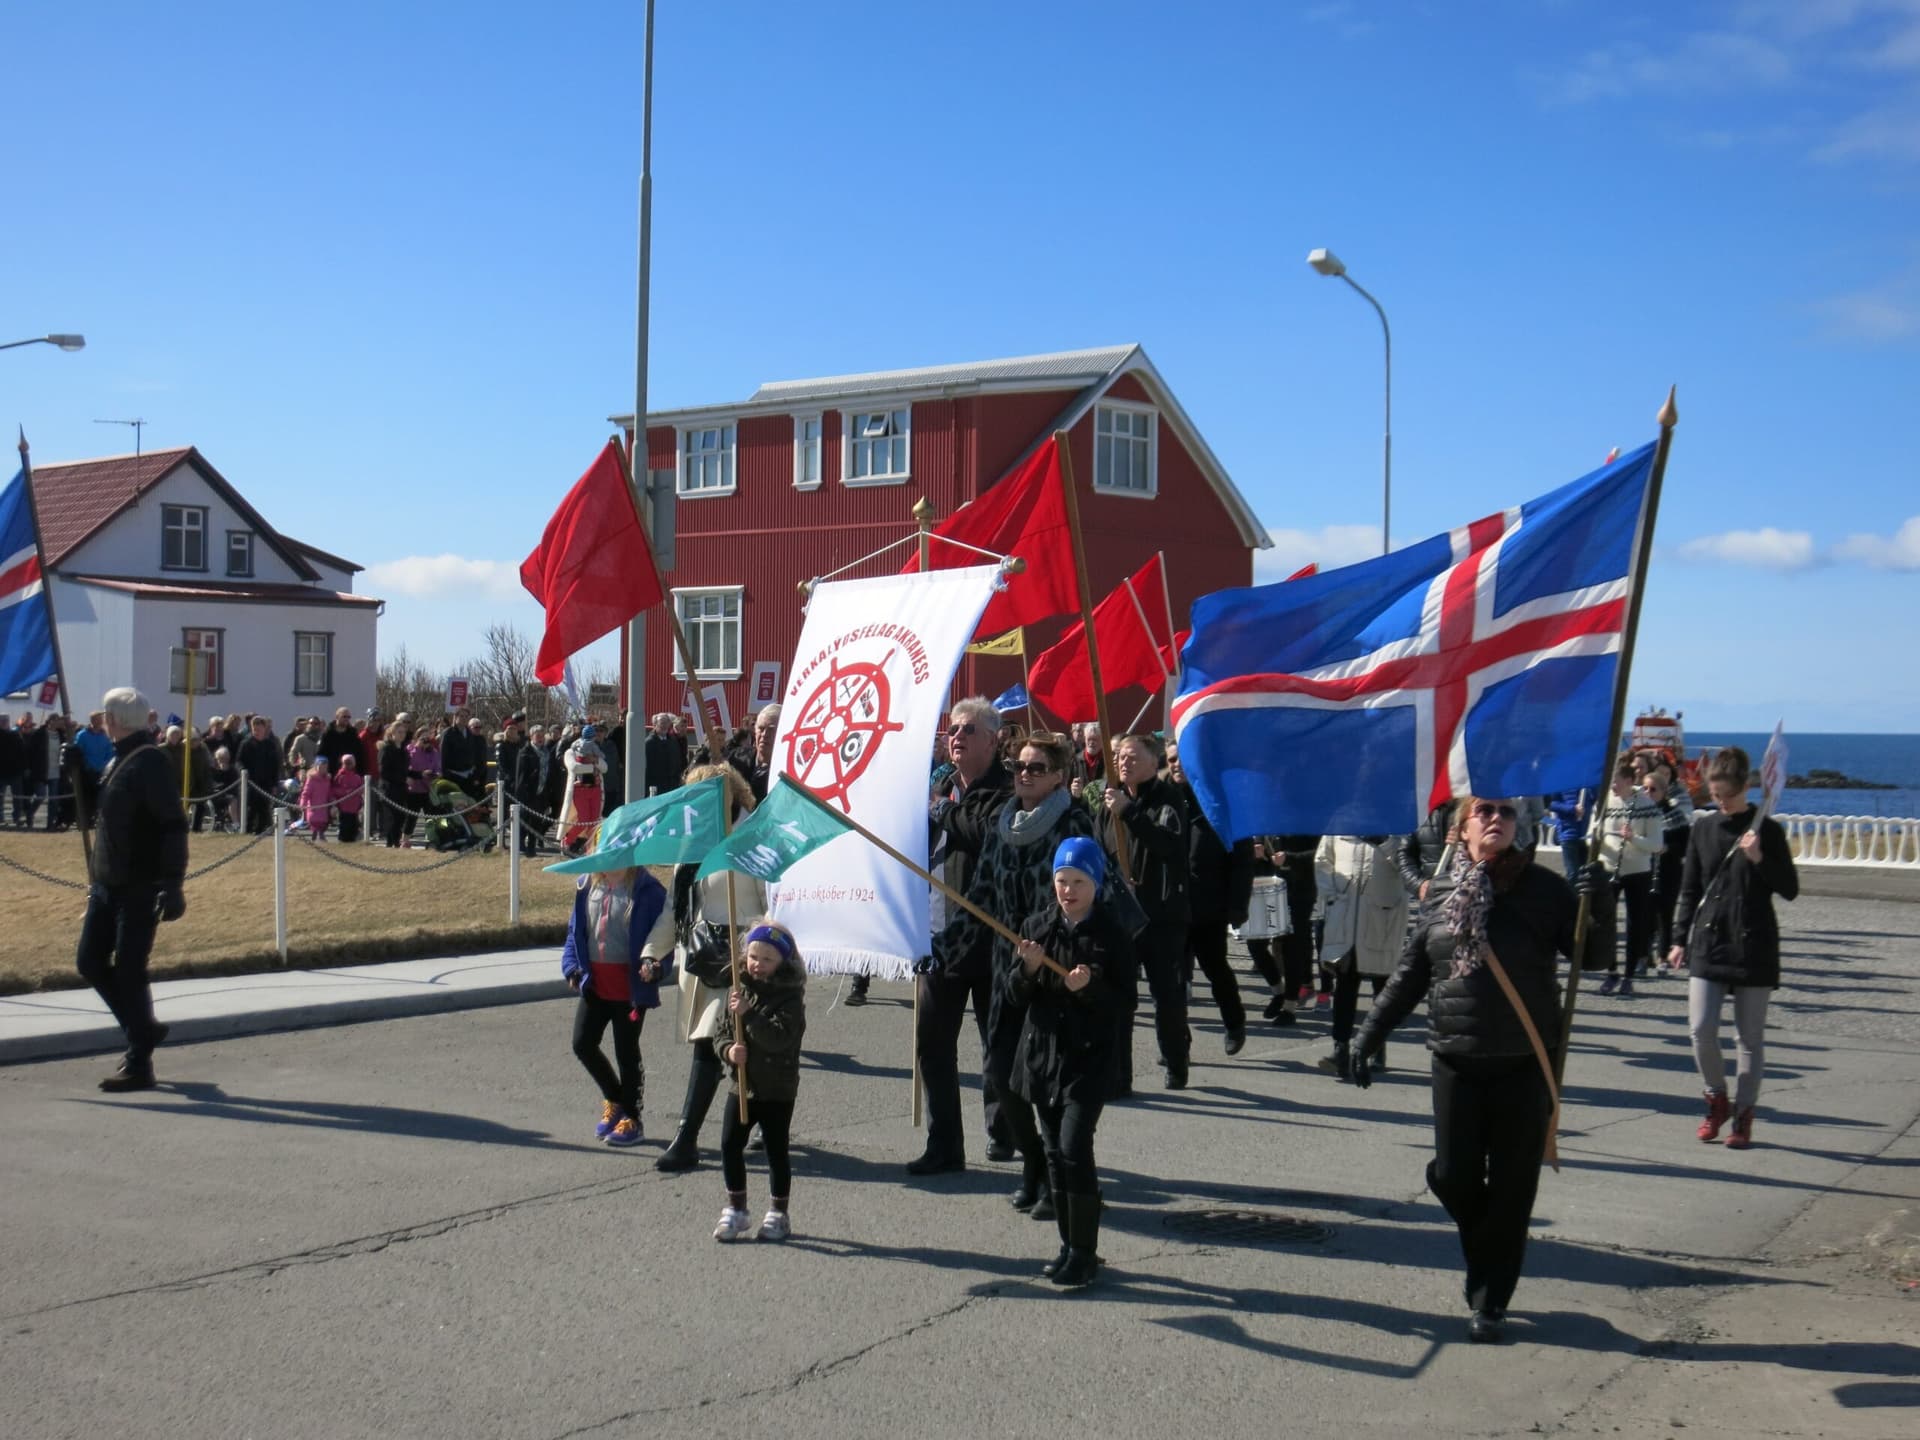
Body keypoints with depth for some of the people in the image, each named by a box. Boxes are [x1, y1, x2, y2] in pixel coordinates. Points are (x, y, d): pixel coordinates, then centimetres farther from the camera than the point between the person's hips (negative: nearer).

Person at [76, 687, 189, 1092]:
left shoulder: (149, 762, -15)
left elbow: (174, 826, -20)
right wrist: (99, 877, 23)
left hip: (140, 889, -9)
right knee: (90, 963, 11)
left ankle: (139, 1065, 3)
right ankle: (144, 1029, 26)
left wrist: (172, 885, -24)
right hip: (109, 886, 9)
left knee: (128, 972, -5)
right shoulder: (119, 761, 14)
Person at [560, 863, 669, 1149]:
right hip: (595, 982, 6)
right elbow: (575, 929, 13)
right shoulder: (588, 886, 5)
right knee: (582, 1043, 6)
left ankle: (631, 1118, 21)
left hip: (630, 984, -6)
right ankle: (613, 1099, 31)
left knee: (626, 1051, 4)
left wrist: (654, 965, -27)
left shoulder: (647, 890, -12)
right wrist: (572, 966, 2)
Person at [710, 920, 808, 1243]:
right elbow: (721, 1033, 9)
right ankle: (736, 1209, 16)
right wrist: (728, 1050, -13)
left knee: (776, 1150, 4)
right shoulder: (739, 990, 6)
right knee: (730, 1145, 1)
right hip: (743, 1085, 5)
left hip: (778, 1089, -5)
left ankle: (777, 1214, 17)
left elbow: (781, 1038, -26)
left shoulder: (790, 997, -11)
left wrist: (748, 1014, -32)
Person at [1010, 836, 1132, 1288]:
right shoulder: (1037, 926, 4)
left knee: (1074, 1148, -13)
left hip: (1088, 1055, -4)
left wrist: (1090, 987, -23)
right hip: (1042, 1051, 5)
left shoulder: (1112, 934, -6)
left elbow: (1124, 1001, -5)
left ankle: (1084, 1254, -3)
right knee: (1054, 1151, 9)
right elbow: (1019, 997, 6)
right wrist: (1028, 968, -14)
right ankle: (1069, 1246, 21)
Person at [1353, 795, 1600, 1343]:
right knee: (1452, 1178, 0)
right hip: (1456, 1061, 2)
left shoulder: (1543, 889, -3)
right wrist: (1371, 1033, 9)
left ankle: (1490, 1302, 17)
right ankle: (1484, 1266, 32)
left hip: (1524, 1064, -2)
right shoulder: (1439, 891, 5)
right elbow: (1409, 974, 11)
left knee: (1511, 1188, 3)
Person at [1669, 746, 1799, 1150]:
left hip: (1754, 947, -2)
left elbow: (1790, 889, -2)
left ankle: (1743, 1115, 14)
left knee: (1751, 1037, 4)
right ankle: (1717, 1099, 15)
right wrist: (1680, 939, 9)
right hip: (1708, 945, 2)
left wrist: (1759, 860, -17)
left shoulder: (1767, 831, -2)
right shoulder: (1702, 829, 6)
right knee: (1701, 1030, -7)